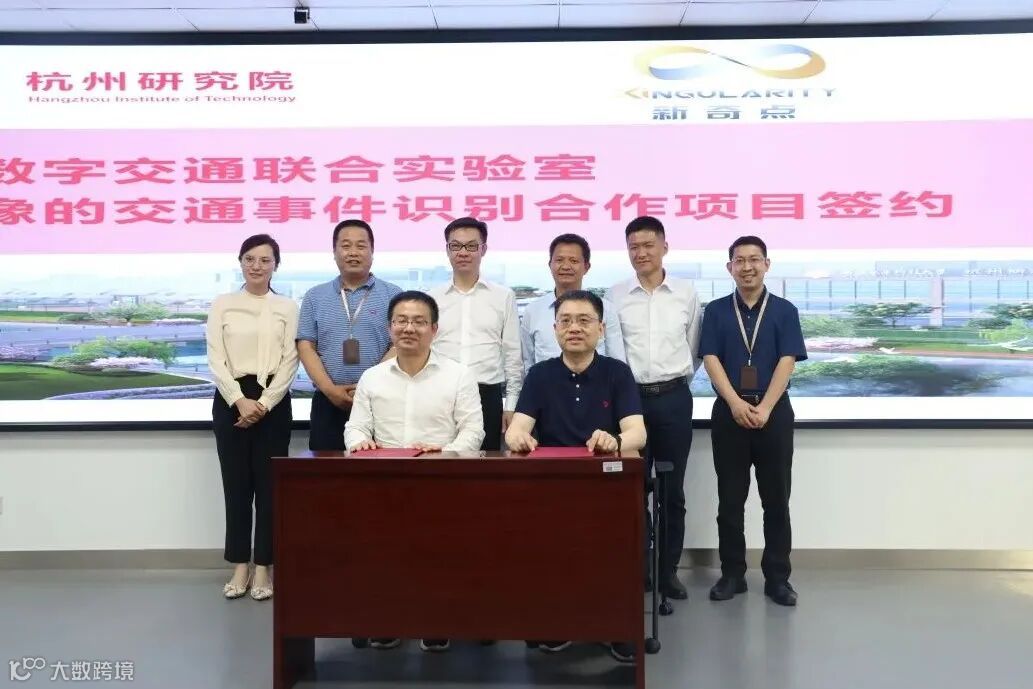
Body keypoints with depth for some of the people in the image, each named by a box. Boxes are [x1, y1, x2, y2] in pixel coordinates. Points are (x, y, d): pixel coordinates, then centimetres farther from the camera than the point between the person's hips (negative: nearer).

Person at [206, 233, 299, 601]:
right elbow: (216, 359, -1)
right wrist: (239, 400, -13)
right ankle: (240, 566, 15)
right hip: (231, 399, 1)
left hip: (273, 401, 0)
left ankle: (263, 568, 11)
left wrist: (264, 403, -11)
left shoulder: (288, 307, 6)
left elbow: (290, 361, -1)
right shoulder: (222, 304, 7)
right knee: (236, 484, 5)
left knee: (269, 484, 2)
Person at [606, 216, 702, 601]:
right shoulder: (615, 296, 1)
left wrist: (678, 379, 10)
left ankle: (668, 571, 19)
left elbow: (694, 348, 12)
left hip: (674, 398, 1)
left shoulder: (686, 293, 4)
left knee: (672, 490, 7)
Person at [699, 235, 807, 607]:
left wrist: (764, 408, -15)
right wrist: (737, 404, -15)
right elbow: (711, 360, -2)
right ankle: (732, 573, 16)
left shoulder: (785, 311, 5)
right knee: (730, 499, 5)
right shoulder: (716, 311, 6)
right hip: (729, 412, 0)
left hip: (774, 412, 0)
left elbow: (787, 362, -4)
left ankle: (777, 576, 14)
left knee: (776, 499, 5)